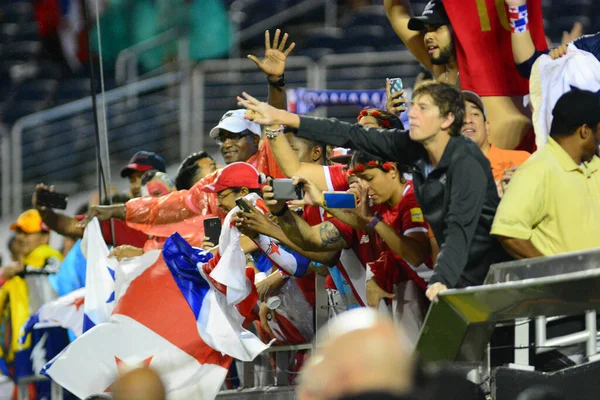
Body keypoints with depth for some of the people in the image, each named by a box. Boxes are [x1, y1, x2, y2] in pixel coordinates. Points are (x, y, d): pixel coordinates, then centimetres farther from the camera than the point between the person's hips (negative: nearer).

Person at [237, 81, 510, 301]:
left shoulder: (465, 161, -23)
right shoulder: (414, 149, -2)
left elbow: (460, 228, -33)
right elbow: (353, 137, 1)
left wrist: (441, 281, -47)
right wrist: (280, 118, 0)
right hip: (455, 273, 7)